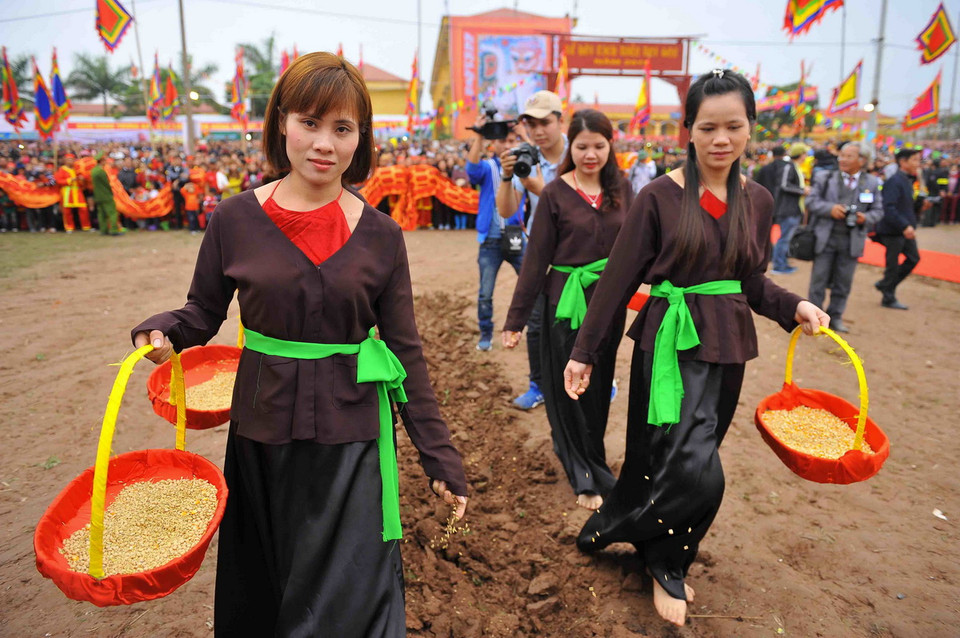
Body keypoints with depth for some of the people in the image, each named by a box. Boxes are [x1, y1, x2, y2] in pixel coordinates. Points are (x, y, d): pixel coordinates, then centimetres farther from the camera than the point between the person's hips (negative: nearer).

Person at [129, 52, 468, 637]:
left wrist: (439, 454, -3)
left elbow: (405, 351, -3)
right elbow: (203, 311, 7)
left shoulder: (381, 236, -6)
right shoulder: (236, 220, -5)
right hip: (263, 430, 2)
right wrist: (165, 331, -16)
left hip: (351, 435, -1)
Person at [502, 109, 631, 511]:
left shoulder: (620, 188, 3)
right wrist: (515, 319, -7)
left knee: (599, 387, 15)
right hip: (567, 303, -3)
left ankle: (574, 452, 39)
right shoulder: (555, 194, -7)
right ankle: (589, 477, 22)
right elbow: (536, 258, -6)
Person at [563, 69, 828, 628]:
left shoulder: (757, 200, 5)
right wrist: (585, 352, -6)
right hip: (673, 341, -5)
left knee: (682, 464, 13)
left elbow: (751, 281, 14)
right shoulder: (660, 196, -8)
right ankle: (667, 566, 16)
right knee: (694, 469, -12)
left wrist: (794, 306, -4)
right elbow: (619, 279, -7)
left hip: (728, 345, 5)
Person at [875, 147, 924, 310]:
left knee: (913, 258, 13)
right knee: (893, 265, 1)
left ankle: (885, 285, 25)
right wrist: (905, 226, -30)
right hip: (893, 231, -9)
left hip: (906, 230, 9)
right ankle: (888, 298, 14)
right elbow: (889, 208, -26)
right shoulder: (894, 181, -18)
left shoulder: (907, 180, 12)